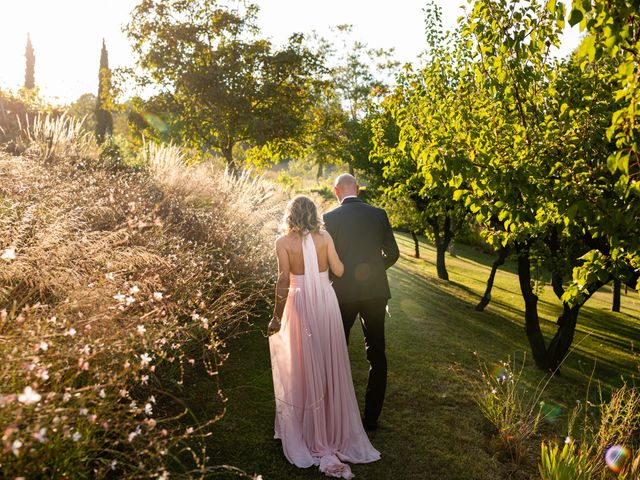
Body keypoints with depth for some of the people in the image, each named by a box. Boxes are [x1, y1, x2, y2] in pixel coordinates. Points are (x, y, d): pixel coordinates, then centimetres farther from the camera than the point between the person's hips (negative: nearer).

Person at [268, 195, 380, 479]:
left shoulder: (284, 242, -8)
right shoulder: (324, 237, -1)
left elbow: (283, 281, -14)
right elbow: (339, 271, -1)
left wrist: (277, 316, -6)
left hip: (300, 304, -2)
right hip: (326, 302, 3)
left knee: (304, 366, 10)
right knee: (329, 365, 15)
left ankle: (309, 432, 23)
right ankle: (334, 431, 28)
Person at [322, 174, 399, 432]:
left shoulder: (330, 218, -9)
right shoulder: (379, 214, 0)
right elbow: (392, 253, 3)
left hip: (344, 293, -2)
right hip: (375, 291, 2)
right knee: (376, 354, 12)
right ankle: (372, 416, 19)